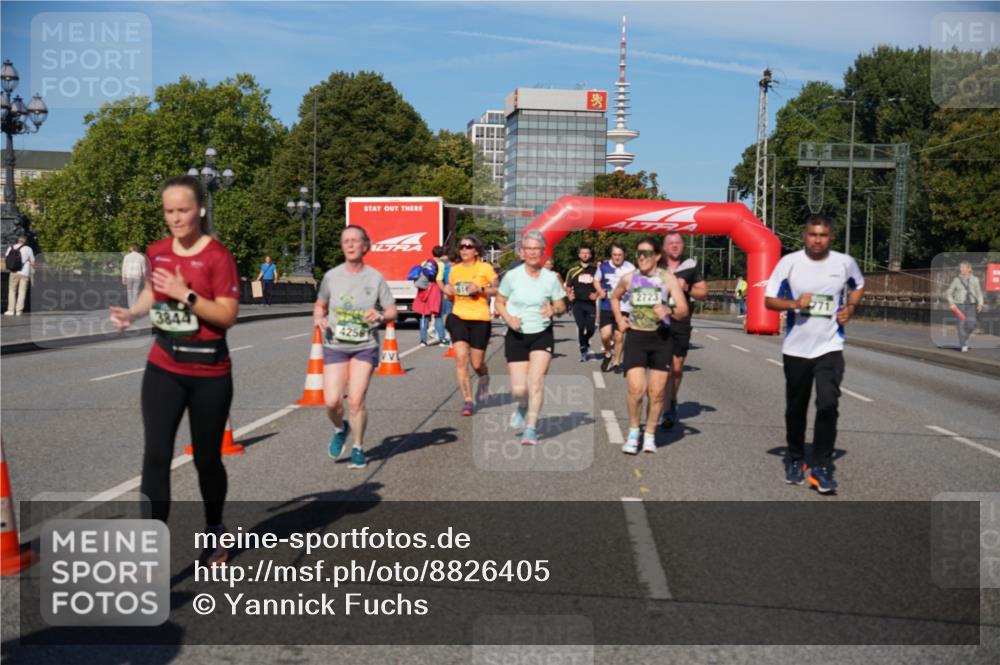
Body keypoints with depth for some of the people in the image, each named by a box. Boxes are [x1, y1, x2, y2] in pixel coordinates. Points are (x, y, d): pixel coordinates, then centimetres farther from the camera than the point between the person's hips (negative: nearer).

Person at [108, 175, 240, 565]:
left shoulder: (217, 256, -13)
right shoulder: (157, 252, 4)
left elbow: (227, 316, -17)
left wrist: (186, 294, -26)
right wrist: (132, 313, 3)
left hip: (209, 373, -4)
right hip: (163, 369, 4)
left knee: (206, 459, 10)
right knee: (156, 455, -9)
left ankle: (214, 531, 35)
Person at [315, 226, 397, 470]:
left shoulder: (375, 278, -3)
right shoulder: (331, 276, 1)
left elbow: (393, 312, 2)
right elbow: (319, 305, 15)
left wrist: (380, 316, -19)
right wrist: (319, 318, -7)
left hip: (365, 346, -1)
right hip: (335, 346, 1)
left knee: (356, 401, -7)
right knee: (331, 401, -8)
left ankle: (358, 449, 14)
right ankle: (340, 429, 27)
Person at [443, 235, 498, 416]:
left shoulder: (485, 268, -1)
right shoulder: (454, 270, 11)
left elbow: (497, 291, -1)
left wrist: (480, 289, -16)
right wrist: (448, 292, -1)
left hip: (480, 319, -2)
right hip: (458, 317, 3)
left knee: (477, 363, 3)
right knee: (461, 359, -13)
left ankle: (484, 381, 40)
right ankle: (467, 400, -6)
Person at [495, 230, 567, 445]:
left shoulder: (550, 278, -1)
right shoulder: (511, 276, -4)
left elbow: (562, 307, 7)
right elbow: (499, 302, 7)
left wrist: (554, 310, -17)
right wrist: (508, 318, -13)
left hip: (542, 335, 0)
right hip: (516, 336, 0)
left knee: (536, 381, -15)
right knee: (519, 389, -5)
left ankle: (531, 428, -2)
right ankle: (523, 407, 31)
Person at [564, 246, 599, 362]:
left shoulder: (595, 270, 7)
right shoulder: (573, 271, 9)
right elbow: (568, 287, 13)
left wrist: (596, 294, -5)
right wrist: (569, 295, -6)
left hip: (591, 303, 1)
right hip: (578, 303, -1)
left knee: (590, 329, -1)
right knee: (581, 327, -11)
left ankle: (586, 343, 31)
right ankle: (583, 351, 0)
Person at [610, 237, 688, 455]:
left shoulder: (668, 278, -4)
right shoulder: (628, 279, 2)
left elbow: (683, 310, -11)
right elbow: (615, 297, 24)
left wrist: (669, 311, -32)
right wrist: (619, 319, 9)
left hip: (661, 339, 0)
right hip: (635, 338, 0)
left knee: (656, 392, 5)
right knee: (636, 389, -13)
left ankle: (650, 435, 23)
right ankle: (633, 431, 9)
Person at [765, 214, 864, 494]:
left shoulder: (845, 263, 0)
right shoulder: (789, 262, -6)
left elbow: (859, 286, 20)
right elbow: (769, 300, -3)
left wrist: (850, 308, 1)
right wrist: (794, 304, -21)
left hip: (829, 347, 0)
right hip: (795, 348, 0)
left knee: (828, 404, -16)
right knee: (796, 408, 12)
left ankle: (822, 467, -3)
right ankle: (795, 459, 33)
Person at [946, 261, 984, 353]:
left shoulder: (975, 280, 4)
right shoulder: (957, 280, 0)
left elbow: (979, 293, 8)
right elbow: (949, 293, 3)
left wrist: (980, 304, -4)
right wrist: (951, 303, -10)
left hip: (971, 305, 1)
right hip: (960, 305, -1)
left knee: (971, 324, -11)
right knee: (962, 325, -8)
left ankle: (966, 337, 20)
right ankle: (963, 346, -3)